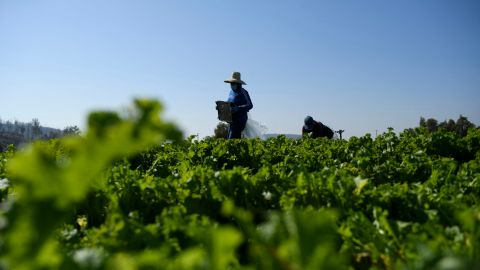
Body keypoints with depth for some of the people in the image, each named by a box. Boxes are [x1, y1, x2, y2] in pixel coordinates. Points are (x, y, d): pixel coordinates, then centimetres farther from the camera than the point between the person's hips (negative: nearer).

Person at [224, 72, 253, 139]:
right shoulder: (231, 92, 14)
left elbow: (250, 105, -16)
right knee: (230, 137, 8)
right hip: (232, 119, 8)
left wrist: (238, 108, -27)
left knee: (232, 138, -15)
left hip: (240, 119, -8)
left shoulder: (243, 92, -11)